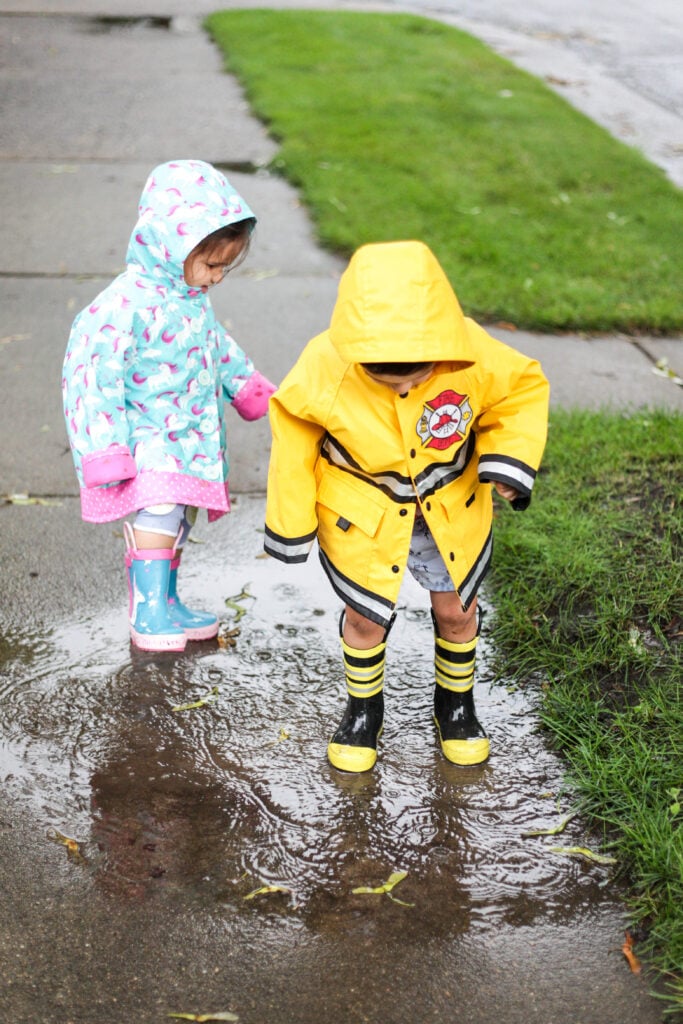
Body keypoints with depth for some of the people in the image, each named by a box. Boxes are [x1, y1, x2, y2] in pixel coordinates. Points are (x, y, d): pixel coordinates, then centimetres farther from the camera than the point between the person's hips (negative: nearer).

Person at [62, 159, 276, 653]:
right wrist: (106, 451, -23)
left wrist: (246, 383, 33)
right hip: (148, 442, -8)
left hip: (191, 440, 9)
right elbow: (97, 378, -22)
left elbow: (216, 343, 25)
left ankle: (167, 603, 27)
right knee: (158, 516, -17)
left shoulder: (191, 297, 5)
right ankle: (149, 617, -8)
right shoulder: (128, 304, -23)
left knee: (178, 521, 14)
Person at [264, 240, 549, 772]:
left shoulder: (473, 356, -31)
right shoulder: (324, 368, -32)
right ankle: (364, 708, 41)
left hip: (452, 508, 1)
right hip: (361, 511, -1)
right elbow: (293, 431, -12)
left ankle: (456, 703, 45)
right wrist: (290, 522, -4)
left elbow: (525, 388, -9)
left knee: (456, 610, 16)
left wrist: (510, 457, -24)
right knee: (366, 619, 11)